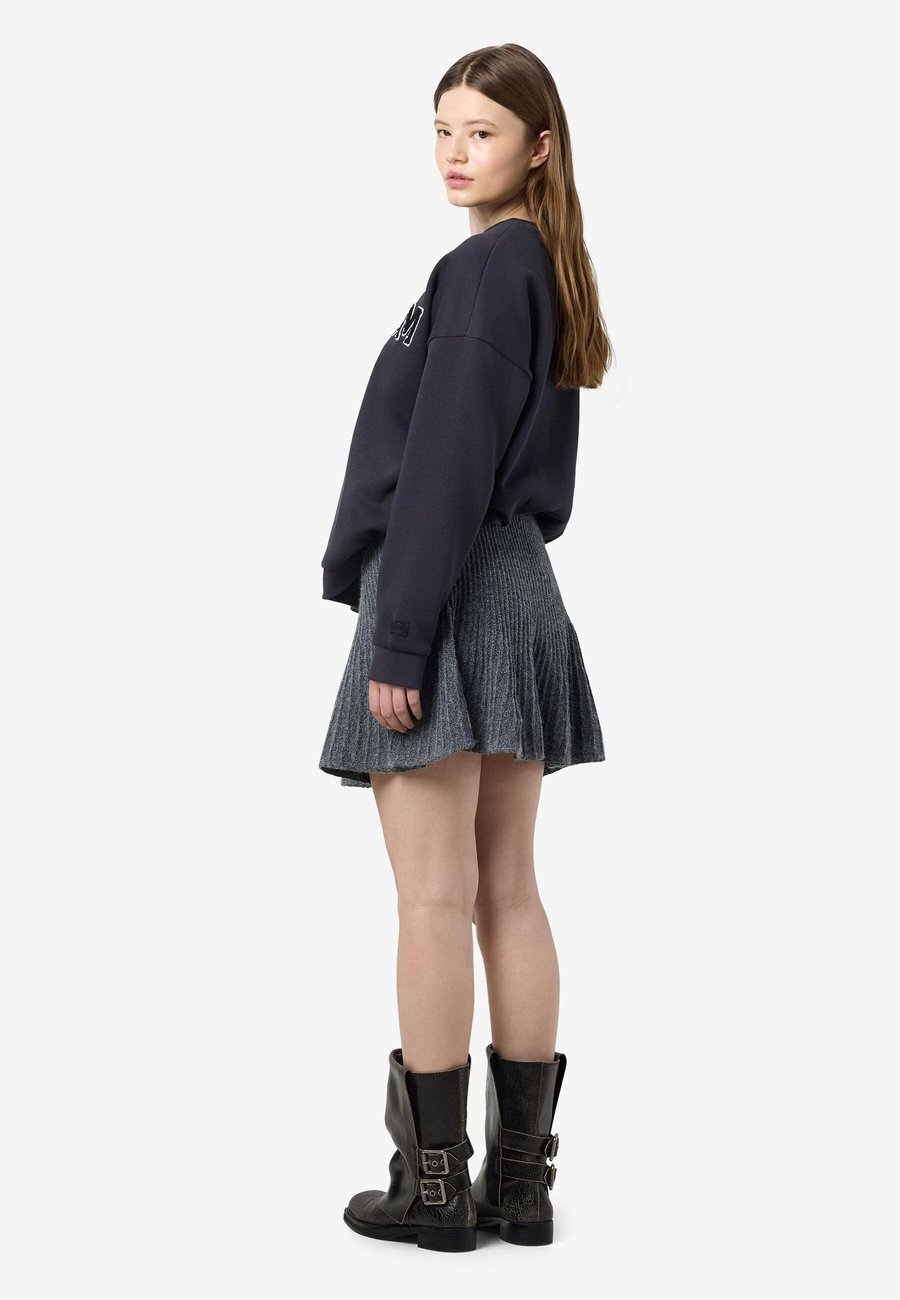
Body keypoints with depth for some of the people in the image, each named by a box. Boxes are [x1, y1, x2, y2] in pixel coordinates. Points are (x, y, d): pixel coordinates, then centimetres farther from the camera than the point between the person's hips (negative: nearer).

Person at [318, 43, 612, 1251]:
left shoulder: (479, 269, -11)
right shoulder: (548, 272, 17)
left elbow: (446, 469, -17)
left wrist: (400, 638, -17)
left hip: (448, 589, -9)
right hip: (522, 588, 9)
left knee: (436, 898, -3)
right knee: (509, 894, 9)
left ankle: (435, 1181, 5)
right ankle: (520, 1176, 15)